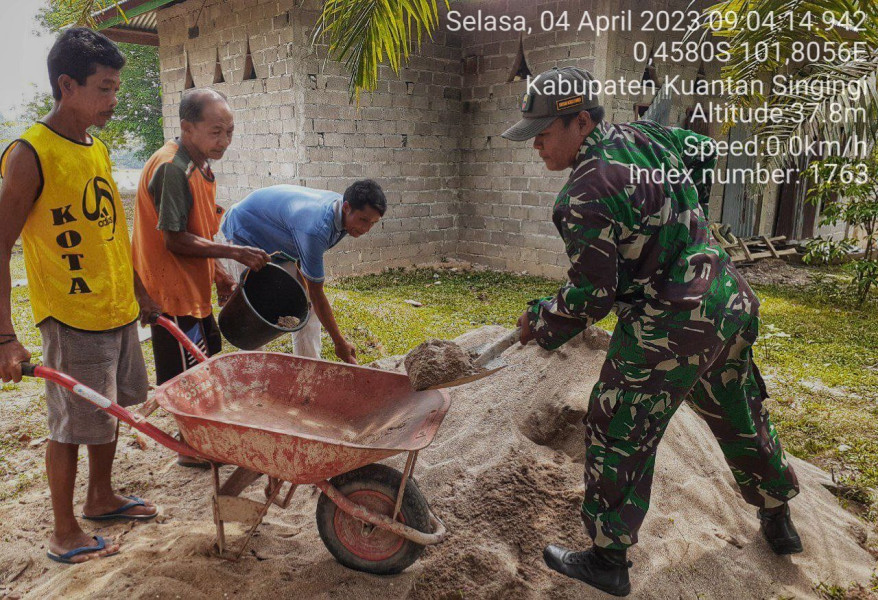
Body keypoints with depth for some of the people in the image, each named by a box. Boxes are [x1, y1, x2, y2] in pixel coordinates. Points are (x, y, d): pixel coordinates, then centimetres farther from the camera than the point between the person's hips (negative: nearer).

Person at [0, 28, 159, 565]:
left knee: (112, 410, 19)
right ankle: (65, 535, 23)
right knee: (73, 425, 4)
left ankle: (102, 498, 39)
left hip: (120, 311, 8)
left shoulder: (99, 148, 8)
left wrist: (137, 288, 21)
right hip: (73, 320, -7)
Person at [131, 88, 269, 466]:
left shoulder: (199, 166, 9)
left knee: (208, 358, 21)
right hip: (173, 290, -10)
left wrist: (218, 273, 10)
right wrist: (233, 252, -19)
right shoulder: (172, 168, -22)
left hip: (194, 286, 10)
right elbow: (175, 240, -22)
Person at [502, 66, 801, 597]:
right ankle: (778, 522, 48)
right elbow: (704, 150, 24)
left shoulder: (585, 195, -21)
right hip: (729, 305, 9)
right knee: (741, 419, 26)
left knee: (619, 438, 6)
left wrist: (540, 323, -3)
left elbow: (592, 297, -19)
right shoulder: (643, 137, 4)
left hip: (666, 330, -9)